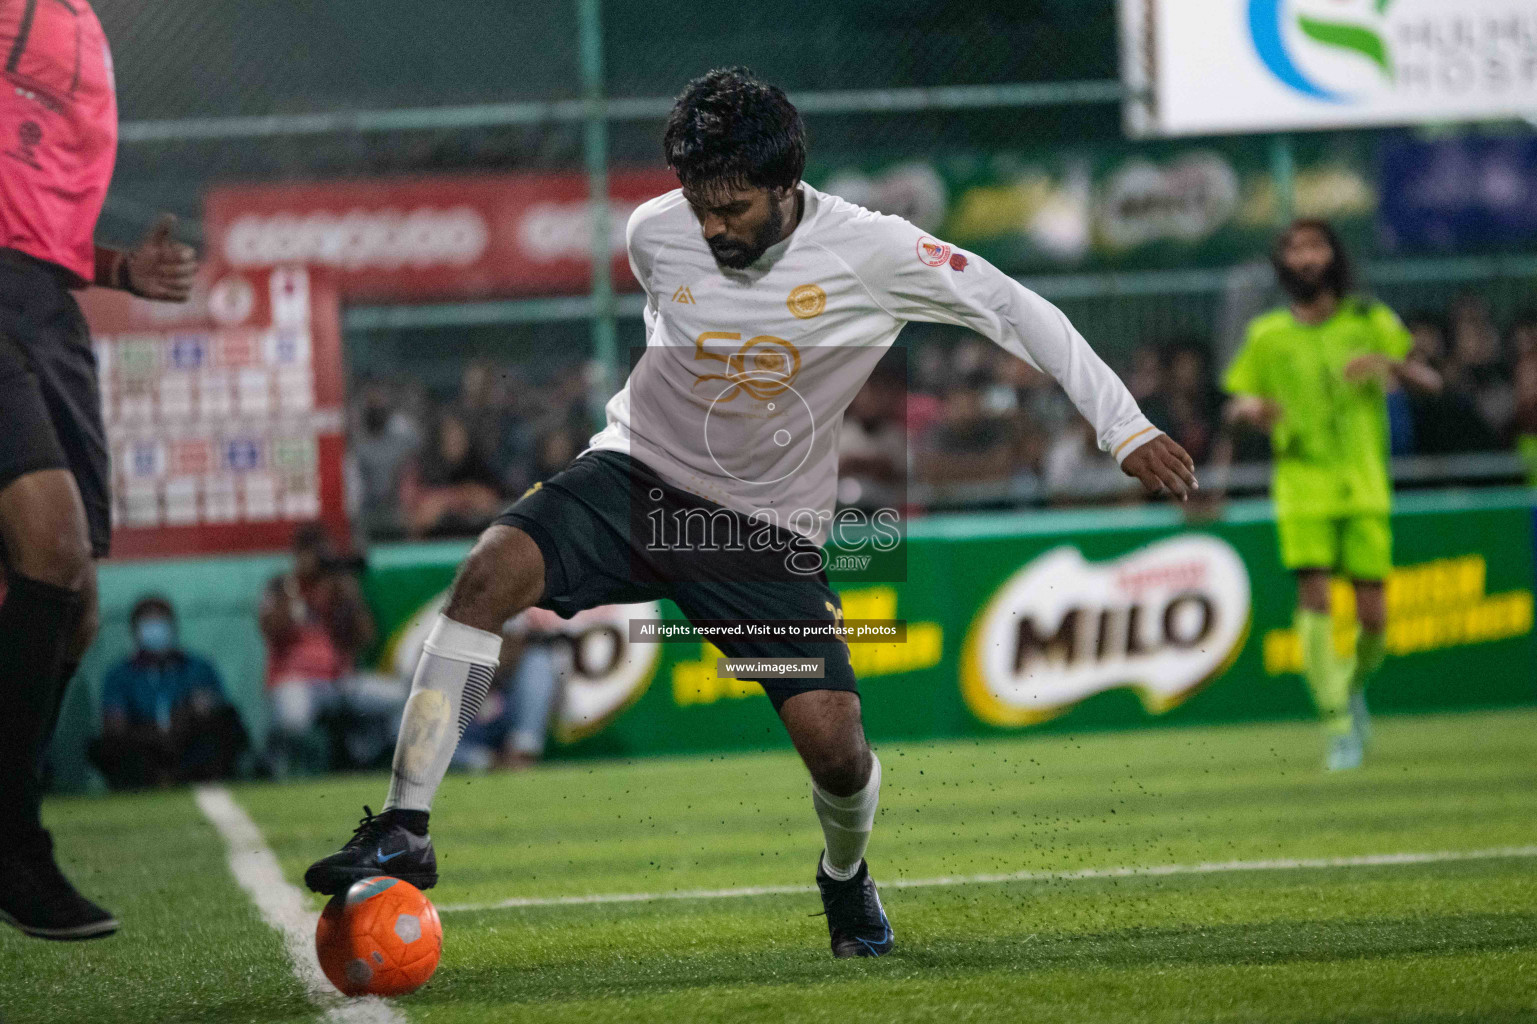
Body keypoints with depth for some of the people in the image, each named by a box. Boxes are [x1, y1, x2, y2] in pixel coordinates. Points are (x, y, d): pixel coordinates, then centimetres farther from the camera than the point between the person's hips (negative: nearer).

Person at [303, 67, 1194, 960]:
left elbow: (1017, 310, -9)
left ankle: (846, 873, 25)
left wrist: (1127, 428, -12)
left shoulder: (869, 251, -16)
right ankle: (406, 833, -25)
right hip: (636, 479, 1)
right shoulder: (656, 233, -7)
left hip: (770, 528, -1)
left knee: (833, 744, -14)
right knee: (492, 571, -27)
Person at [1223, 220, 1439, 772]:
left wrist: (1389, 364, -22)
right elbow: (1235, 405, 14)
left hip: (1365, 486, 0)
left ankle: (1354, 684, 29)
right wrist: (1249, 408, -10)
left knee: (1373, 615, -3)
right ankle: (1338, 725, -14)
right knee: (1314, 598, -17)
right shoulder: (1267, 335, 7)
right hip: (1303, 483, 0)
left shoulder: (1370, 322, 6)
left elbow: (1429, 381, -1)